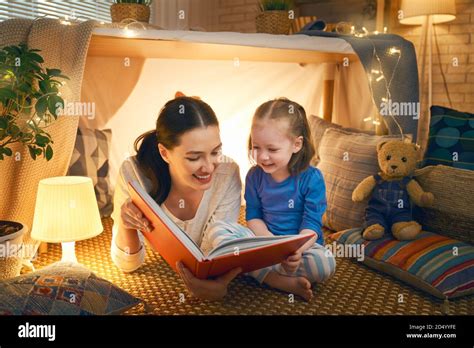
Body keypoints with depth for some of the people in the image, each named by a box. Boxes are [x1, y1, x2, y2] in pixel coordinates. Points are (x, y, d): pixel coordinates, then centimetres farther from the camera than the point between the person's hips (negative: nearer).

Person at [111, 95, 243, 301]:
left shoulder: (227, 174, -21)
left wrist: (217, 280, -42)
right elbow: (128, 265, -14)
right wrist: (125, 226, -35)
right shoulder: (133, 173, -22)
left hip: (201, 283, 0)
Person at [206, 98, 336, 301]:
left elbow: (312, 226, -15)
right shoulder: (255, 176, -1)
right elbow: (253, 216, 2)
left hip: (301, 245, -3)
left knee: (326, 263, -34)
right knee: (217, 230, -20)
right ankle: (280, 281, -29)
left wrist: (295, 250, -37)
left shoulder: (312, 178, -12)